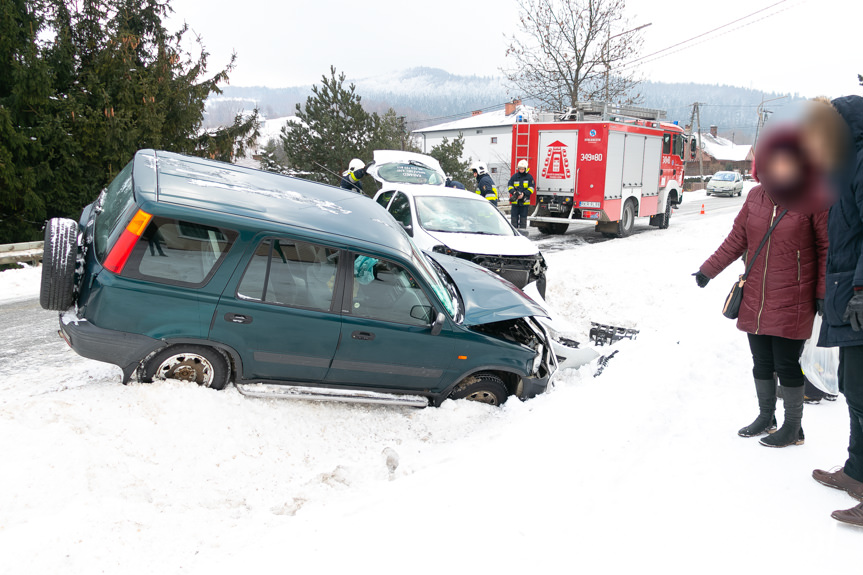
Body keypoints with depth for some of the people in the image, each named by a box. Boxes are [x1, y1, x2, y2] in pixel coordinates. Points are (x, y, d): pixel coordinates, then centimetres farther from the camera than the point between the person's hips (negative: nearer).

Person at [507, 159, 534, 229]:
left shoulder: (529, 177, 2)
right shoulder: (514, 176, 7)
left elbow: (531, 188, -2)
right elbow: (510, 186, 9)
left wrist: (524, 194, -16)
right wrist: (513, 192, -11)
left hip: (524, 201, -2)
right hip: (515, 200, 2)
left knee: (523, 216, 3)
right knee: (514, 216, 2)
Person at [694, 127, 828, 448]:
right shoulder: (757, 197, 5)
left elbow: (827, 248, -4)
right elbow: (737, 240, 11)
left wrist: (823, 294, -8)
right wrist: (708, 270, 9)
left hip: (792, 304, -5)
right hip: (755, 301, 5)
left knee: (787, 365, 0)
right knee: (761, 362, 14)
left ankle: (793, 428, 18)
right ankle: (766, 418, 33)